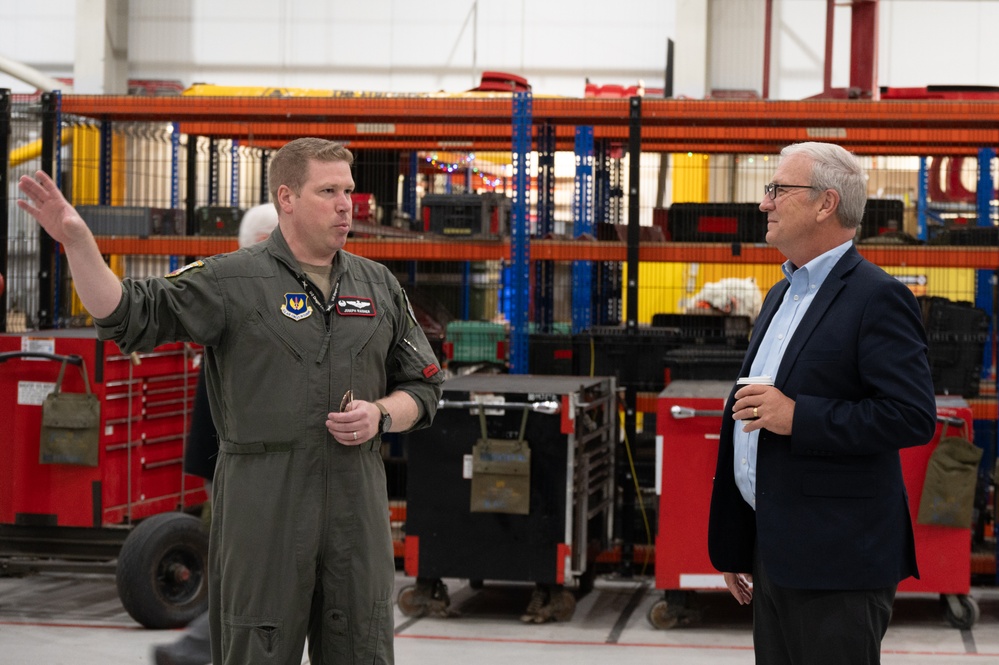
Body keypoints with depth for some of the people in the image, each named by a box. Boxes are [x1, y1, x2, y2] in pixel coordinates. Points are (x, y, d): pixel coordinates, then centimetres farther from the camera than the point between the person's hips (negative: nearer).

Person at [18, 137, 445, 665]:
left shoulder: (378, 285, 11)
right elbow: (125, 316, -9)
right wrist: (77, 242, -22)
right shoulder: (231, 281, -1)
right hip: (262, 503, -4)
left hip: (357, 502, 4)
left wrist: (380, 416, -4)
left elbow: (423, 386, 17)